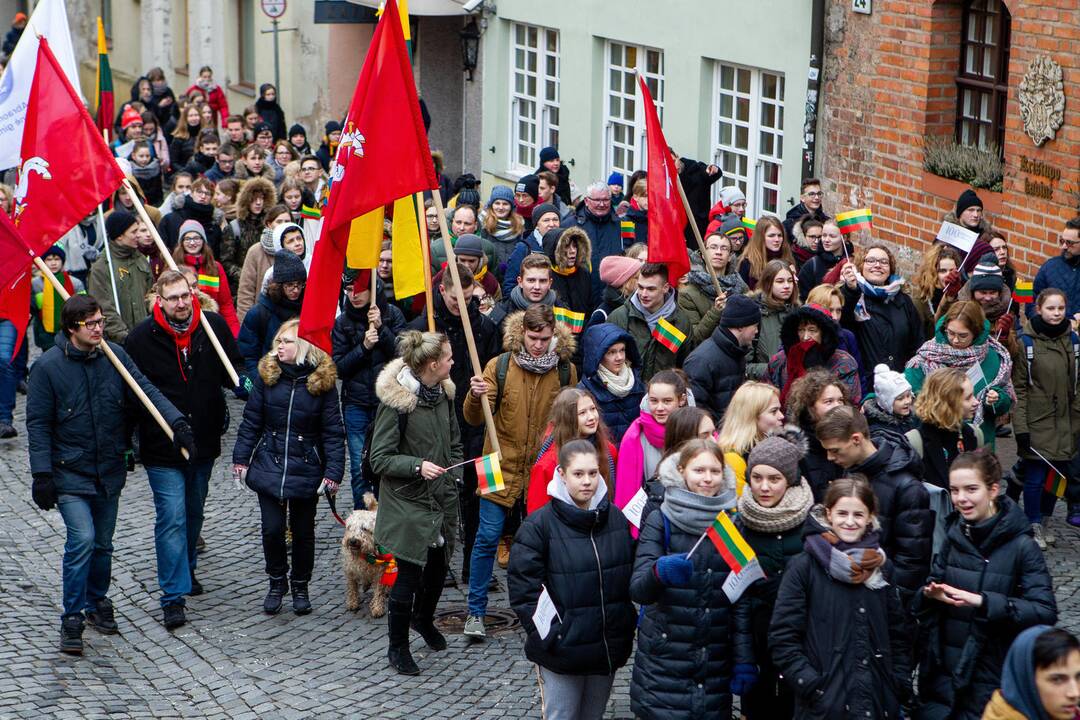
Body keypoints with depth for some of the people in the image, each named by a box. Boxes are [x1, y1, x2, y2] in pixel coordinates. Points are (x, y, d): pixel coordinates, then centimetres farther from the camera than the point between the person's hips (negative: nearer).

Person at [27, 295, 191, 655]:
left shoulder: (115, 356, 1)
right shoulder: (47, 366, -11)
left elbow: (146, 390, -3)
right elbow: (38, 424, -8)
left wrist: (177, 422, -19)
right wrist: (42, 474, -13)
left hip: (110, 472, 4)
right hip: (70, 473, -4)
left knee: (102, 543, 14)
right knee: (82, 539, -17)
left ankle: (97, 603, 35)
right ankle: (72, 618, -6)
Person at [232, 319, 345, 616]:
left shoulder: (323, 381, -8)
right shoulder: (266, 374, -3)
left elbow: (333, 432, -6)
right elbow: (251, 421, 3)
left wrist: (333, 474, -11)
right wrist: (241, 459, 0)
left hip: (306, 469, -1)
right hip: (269, 466, 1)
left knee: (303, 531, 10)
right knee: (272, 528, -1)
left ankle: (300, 586, 30)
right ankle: (276, 582, 21)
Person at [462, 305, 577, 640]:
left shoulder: (566, 370, -1)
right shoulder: (499, 366, -7)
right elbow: (474, 419, -10)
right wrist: (475, 397, -31)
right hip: (503, 465, -2)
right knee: (488, 537, -2)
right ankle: (476, 611, 9)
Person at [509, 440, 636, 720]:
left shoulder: (616, 518, 4)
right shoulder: (539, 525, -10)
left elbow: (632, 575, 12)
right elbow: (522, 588, -11)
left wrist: (628, 626, 5)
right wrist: (547, 635, -16)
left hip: (609, 651, 4)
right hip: (561, 652, -4)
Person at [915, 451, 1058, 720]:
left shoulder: (1021, 546, -11)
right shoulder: (955, 536, 6)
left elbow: (1045, 612, -18)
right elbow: (934, 584, 14)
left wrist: (984, 601, -27)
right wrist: (930, 594, -10)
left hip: (991, 677, -5)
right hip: (942, 670, 5)